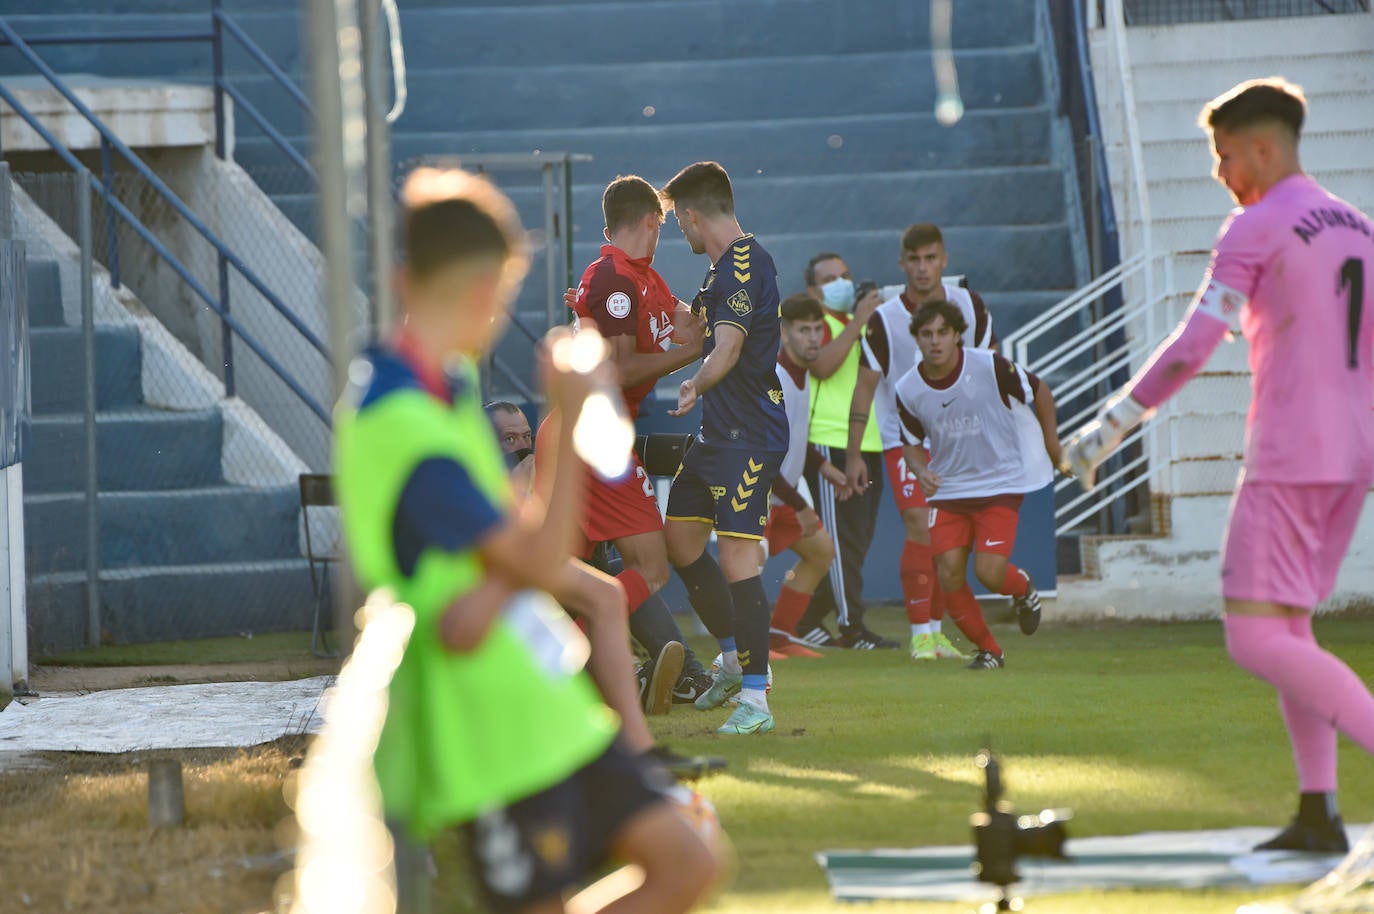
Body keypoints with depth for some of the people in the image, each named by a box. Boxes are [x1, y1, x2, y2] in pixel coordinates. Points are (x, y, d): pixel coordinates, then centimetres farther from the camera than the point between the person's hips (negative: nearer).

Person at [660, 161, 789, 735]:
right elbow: (697, 331, 35)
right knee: (680, 539, 15)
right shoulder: (726, 265, 18)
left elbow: (728, 347, -30)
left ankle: (755, 698, -13)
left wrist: (695, 385, -40)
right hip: (718, 431, 11)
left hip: (749, 435, -11)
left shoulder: (743, 266, -16)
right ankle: (734, 658, 27)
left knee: (736, 557, -13)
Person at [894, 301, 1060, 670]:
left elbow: (1039, 391, 2)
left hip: (1000, 484, -3)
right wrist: (921, 471, -11)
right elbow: (911, 442, 10)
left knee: (989, 572, -17)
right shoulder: (907, 390, -5)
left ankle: (1021, 587, 22)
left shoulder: (990, 367, -15)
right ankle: (988, 649, 12)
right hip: (948, 489, 3)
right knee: (948, 574, -10)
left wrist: (1051, 443, 6)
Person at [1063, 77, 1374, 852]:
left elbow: (1194, 345, -15)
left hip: (1288, 459, -8)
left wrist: (1113, 425, -11)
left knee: (1255, 638, -9)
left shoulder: (1256, 229, -8)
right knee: (1288, 628, 12)